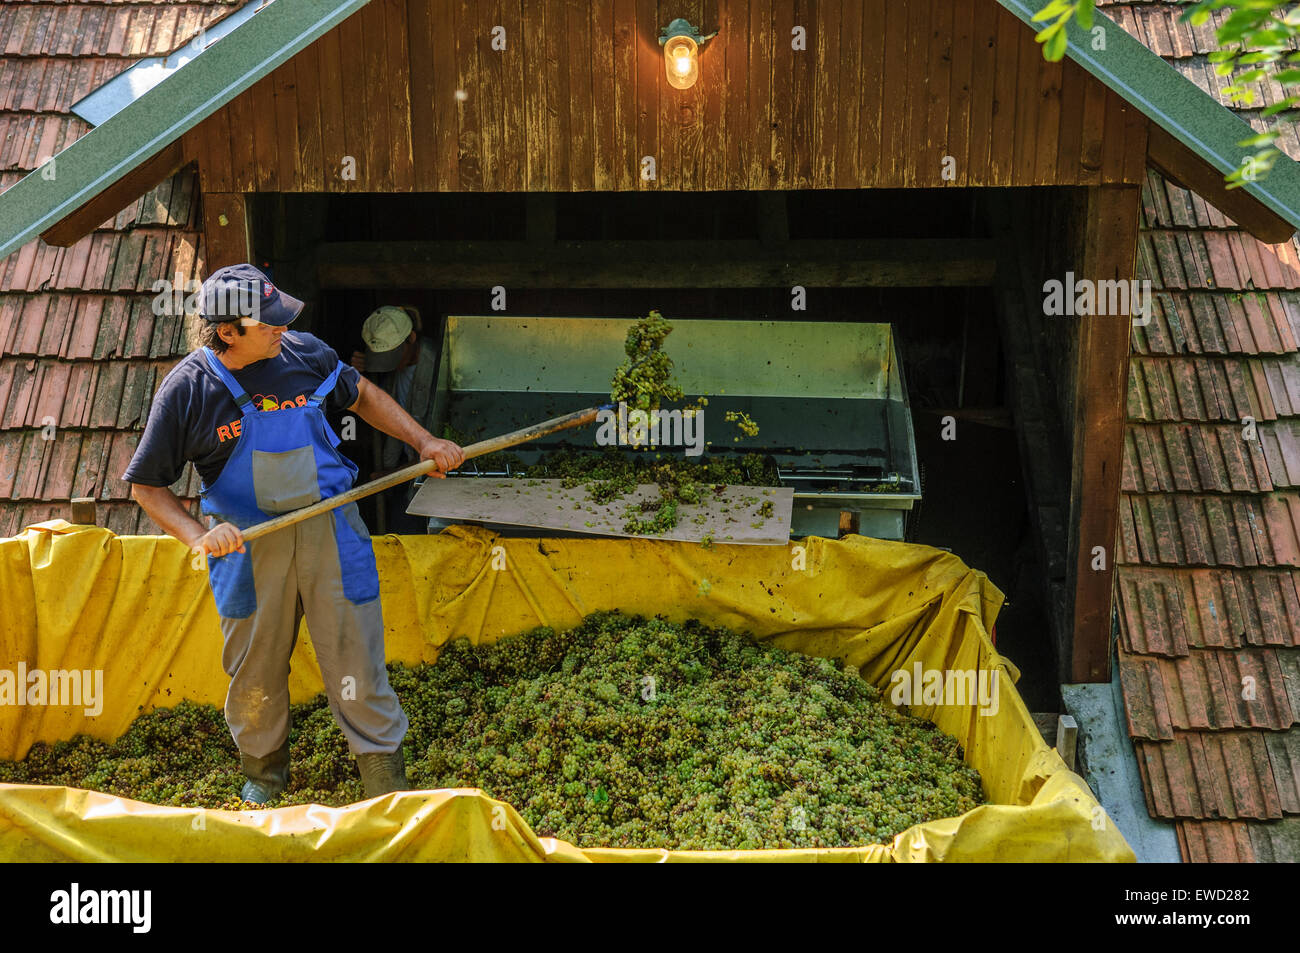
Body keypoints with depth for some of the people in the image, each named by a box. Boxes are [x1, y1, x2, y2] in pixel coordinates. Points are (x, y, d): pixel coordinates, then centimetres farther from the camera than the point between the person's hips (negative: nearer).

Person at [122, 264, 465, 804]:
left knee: (357, 663, 4)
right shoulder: (186, 389, -10)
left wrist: (423, 441, 9)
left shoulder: (303, 353, -5)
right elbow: (147, 485, -3)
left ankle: (389, 791, 20)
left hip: (330, 530, 1)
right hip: (247, 544, -1)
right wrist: (197, 535, -19)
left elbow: (362, 396, 15)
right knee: (255, 670, 14)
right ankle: (263, 772, 42)